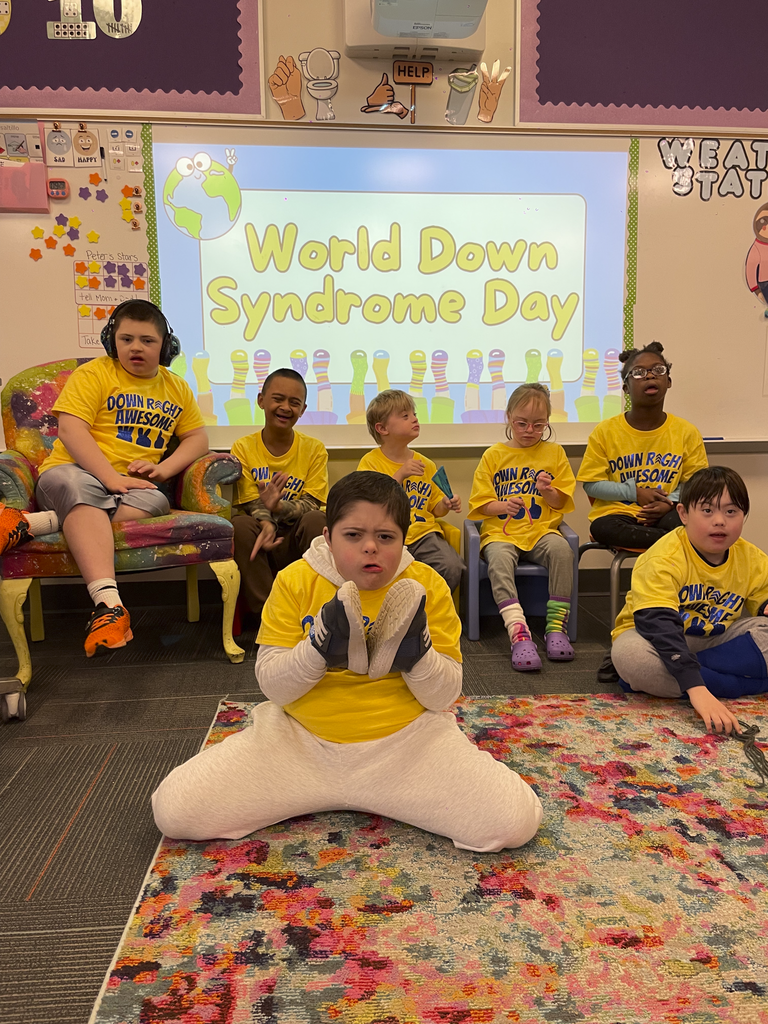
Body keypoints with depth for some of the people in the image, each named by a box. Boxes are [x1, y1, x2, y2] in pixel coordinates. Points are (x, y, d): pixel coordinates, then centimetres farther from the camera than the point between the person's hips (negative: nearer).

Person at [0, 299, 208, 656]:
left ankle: (32, 523, -38)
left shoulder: (176, 388, 17)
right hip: (75, 473, -3)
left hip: (133, 487, 4)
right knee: (80, 489, -40)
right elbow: (70, 429, -10)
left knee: (156, 502, -33)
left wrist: (162, 468, -6)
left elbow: (198, 438, 15)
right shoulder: (93, 374, 2)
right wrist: (112, 478, -23)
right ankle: (109, 604, -53)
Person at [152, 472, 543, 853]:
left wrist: (415, 650, -25)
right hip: (302, 740, 1)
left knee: (516, 821, -20)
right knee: (174, 810, -13)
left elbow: (445, 697, -5)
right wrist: (319, 647, -25)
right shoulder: (295, 581, -5)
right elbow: (272, 687, -7)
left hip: (406, 740, 0)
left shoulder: (426, 586, -6)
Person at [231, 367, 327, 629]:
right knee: (239, 526, -31)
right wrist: (266, 523, -28)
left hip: (298, 540, 0)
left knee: (316, 520, -31)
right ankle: (265, 612, -20)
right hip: (264, 539, 1)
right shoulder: (244, 447, 2)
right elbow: (252, 503, -4)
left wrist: (278, 507, -30)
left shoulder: (314, 449, 1)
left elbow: (312, 504, -8)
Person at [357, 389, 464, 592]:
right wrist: (400, 474, -19)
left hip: (424, 532, 4)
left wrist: (446, 505, -3)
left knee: (452, 568, -23)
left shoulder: (426, 465, 14)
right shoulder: (370, 462, 1)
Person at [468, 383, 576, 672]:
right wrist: (502, 506, -16)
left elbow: (562, 504, 12)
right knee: (498, 559, -35)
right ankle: (519, 633, -44)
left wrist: (548, 492, -11)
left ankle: (556, 626, -26)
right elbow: (480, 503, 5)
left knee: (561, 548, -33)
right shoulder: (494, 455, 10)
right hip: (501, 532, -1)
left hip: (541, 530, 1)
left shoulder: (554, 453, 13)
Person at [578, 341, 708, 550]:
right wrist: (635, 492, -12)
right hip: (618, 513, 1)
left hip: (665, 513, -1)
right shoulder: (605, 431, -1)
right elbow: (591, 484, -2)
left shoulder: (687, 432, 3)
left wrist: (669, 502, -17)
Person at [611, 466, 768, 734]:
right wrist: (696, 688, -46)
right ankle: (741, 685, -24)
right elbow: (658, 623, -35)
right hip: (656, 639, -5)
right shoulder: (665, 558, -25)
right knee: (631, 654, -37)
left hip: (715, 640, 5)